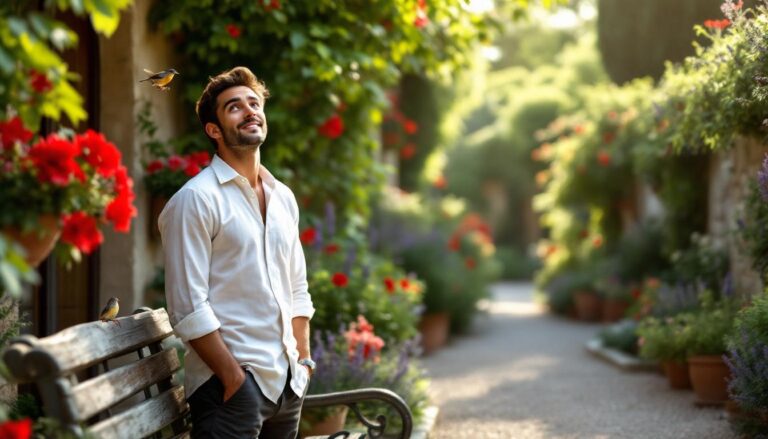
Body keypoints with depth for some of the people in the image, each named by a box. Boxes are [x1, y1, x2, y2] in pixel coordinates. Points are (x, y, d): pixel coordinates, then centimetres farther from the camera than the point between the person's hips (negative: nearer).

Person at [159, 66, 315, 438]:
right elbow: (188, 307, -15)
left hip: (287, 381, 7)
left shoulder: (283, 198, 13)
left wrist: (303, 359, 10)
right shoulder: (196, 199, -9)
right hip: (230, 383, -6)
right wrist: (233, 377, -16)